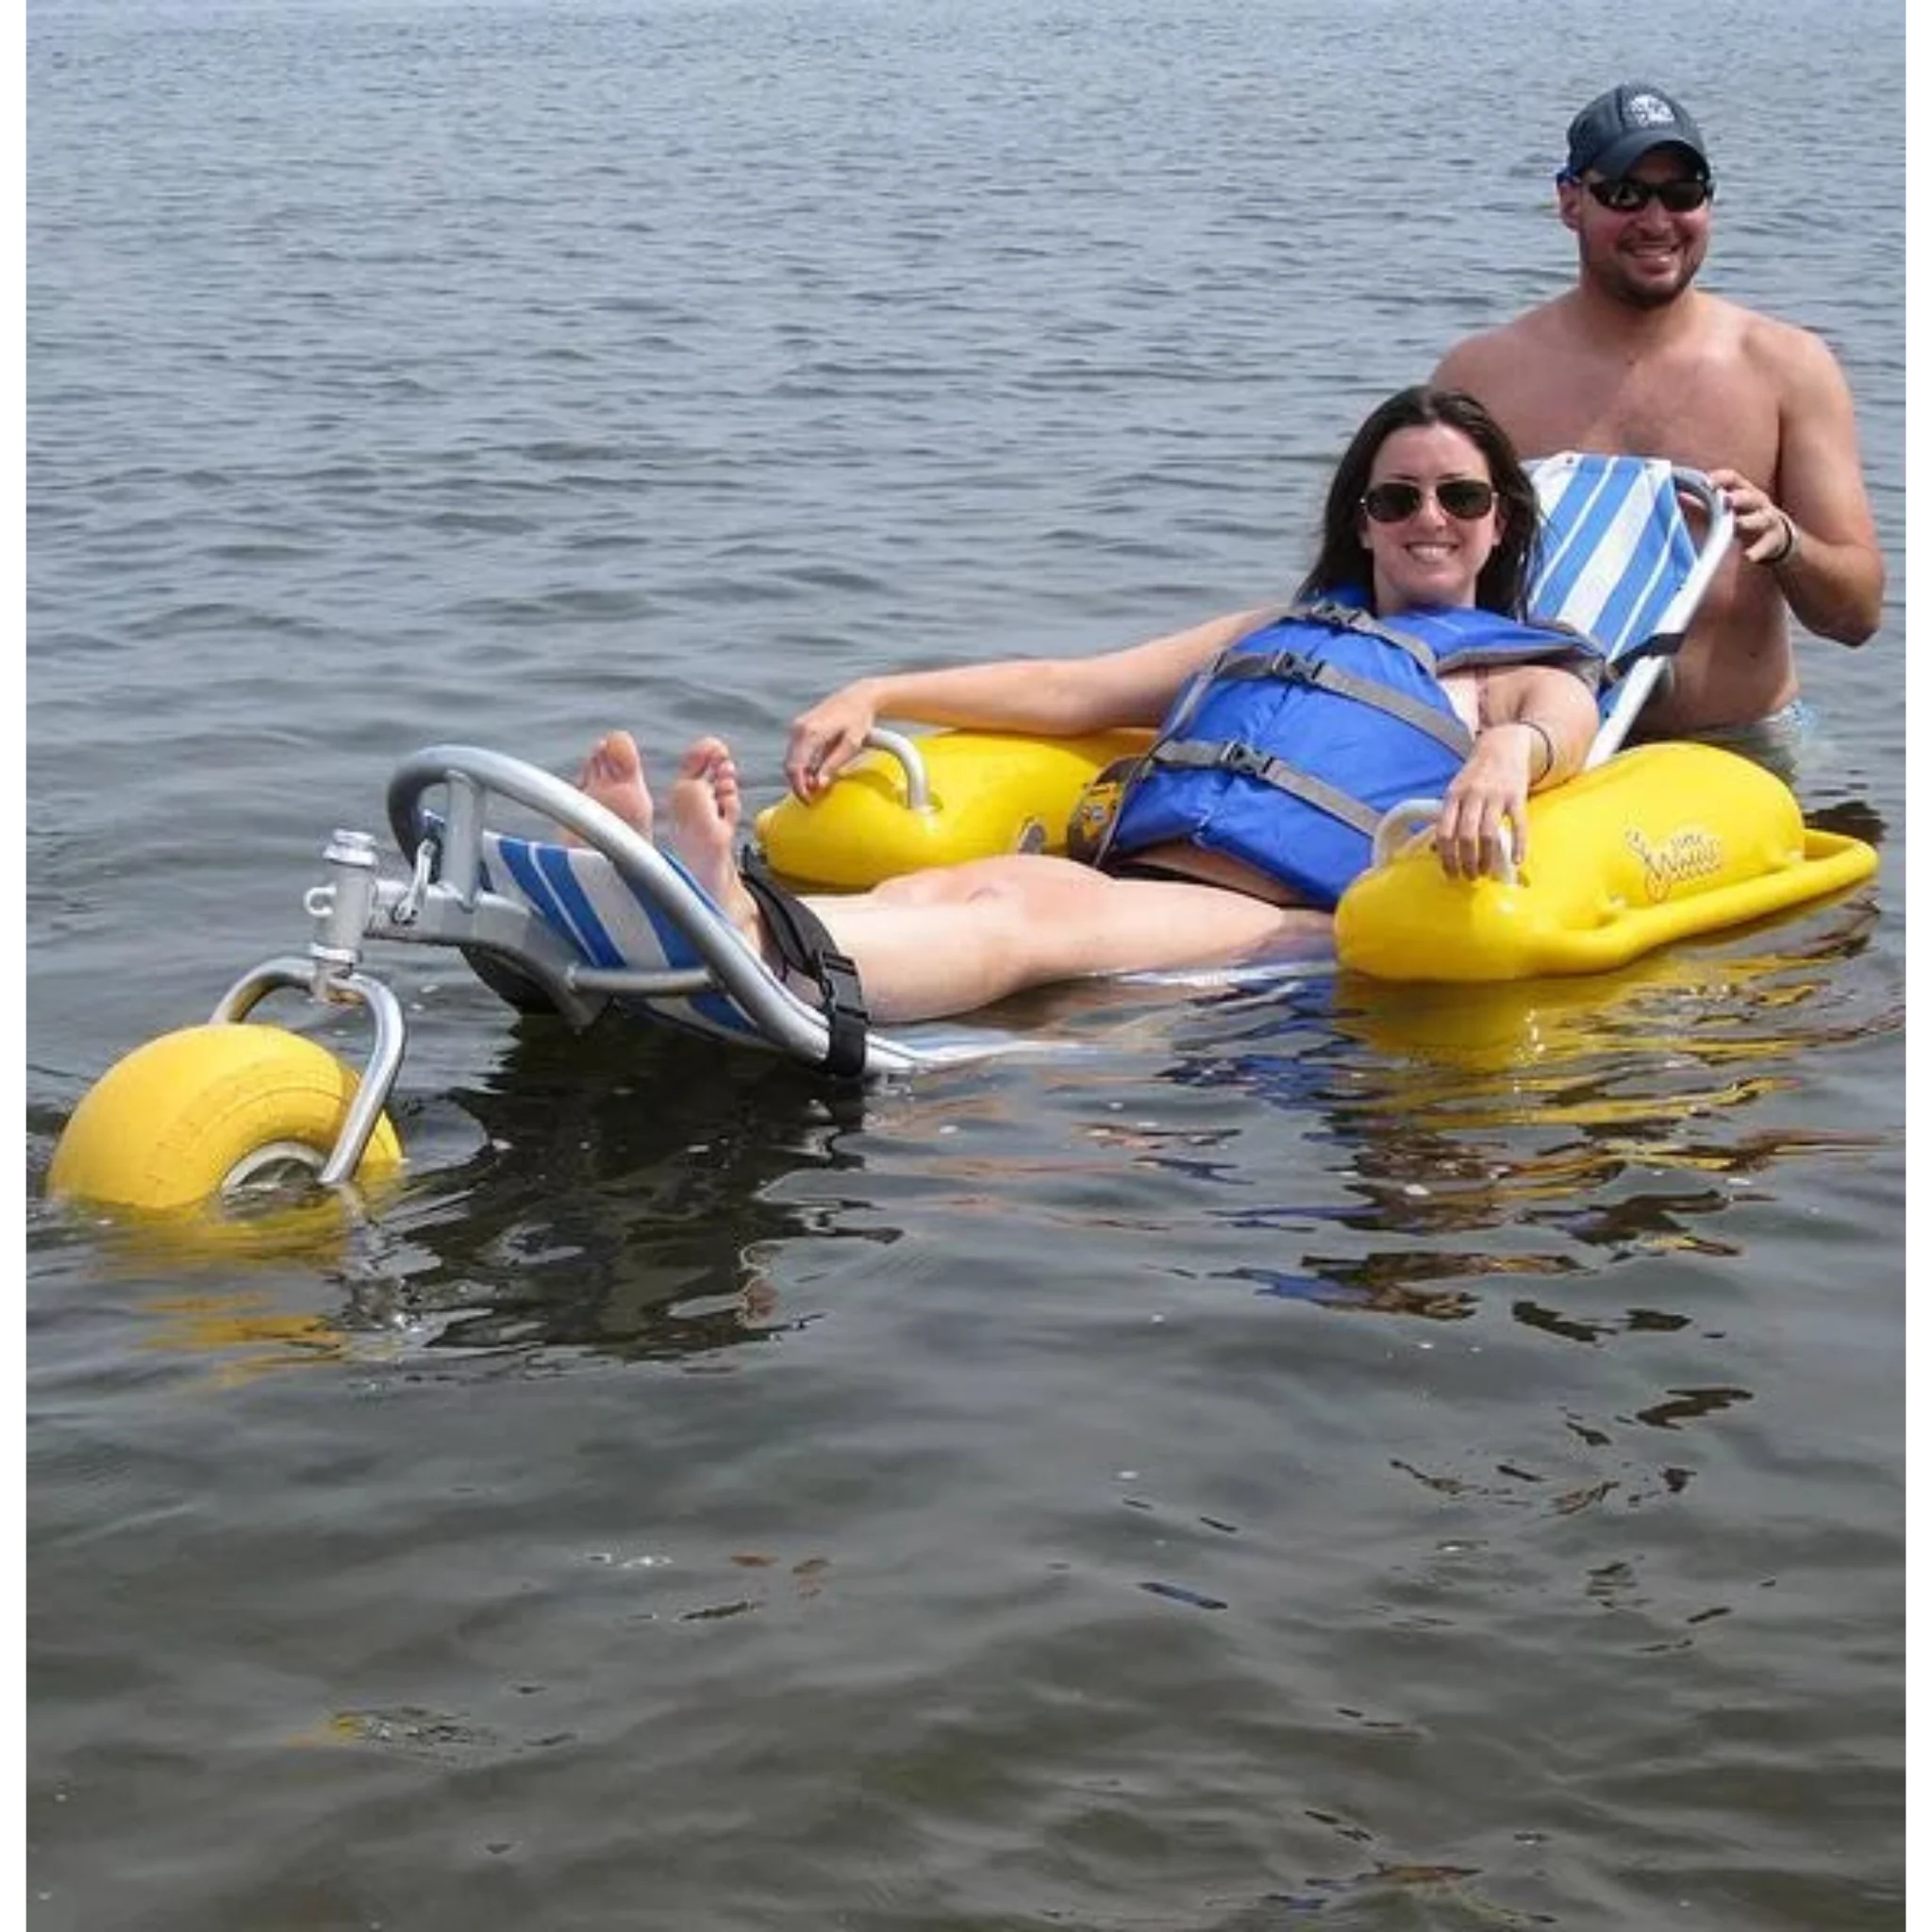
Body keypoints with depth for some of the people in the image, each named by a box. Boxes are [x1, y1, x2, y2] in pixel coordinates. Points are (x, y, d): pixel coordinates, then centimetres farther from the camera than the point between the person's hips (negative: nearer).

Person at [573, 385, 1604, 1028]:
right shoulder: (1271, 631, 38)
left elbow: (1561, 722, -3)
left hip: (1279, 918, -5)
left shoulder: (1520, 671, 23)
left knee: (1035, 917, -36)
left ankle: (748, 942, -66)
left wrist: (1506, 753, -29)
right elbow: (1071, 691, 31)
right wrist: (879, 695, 18)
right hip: (1131, 875, 5)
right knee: (950, 887, -30)